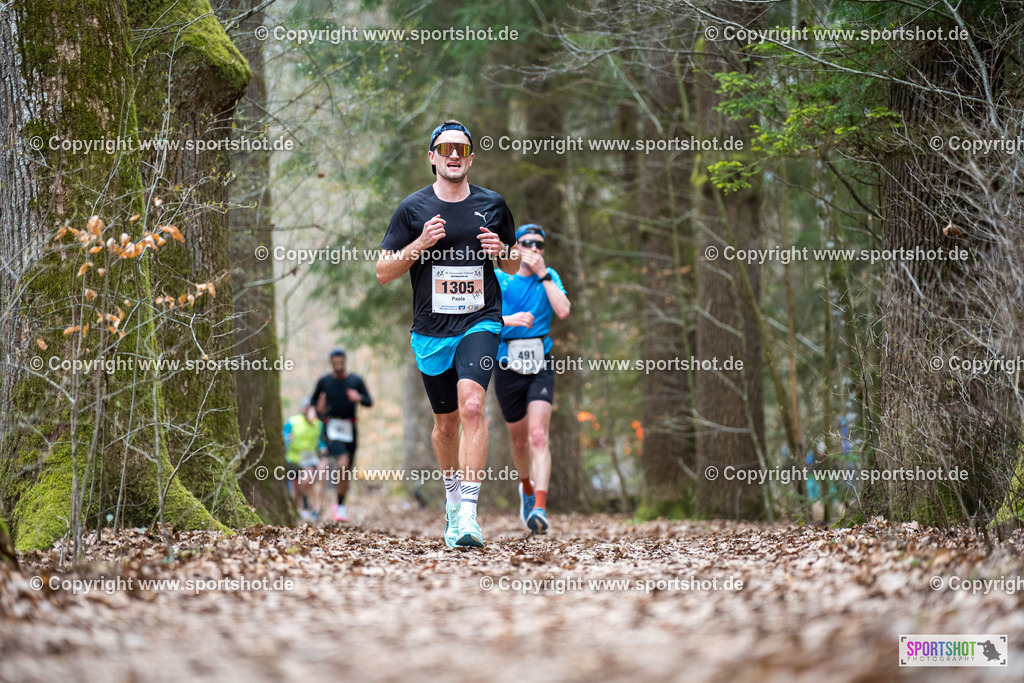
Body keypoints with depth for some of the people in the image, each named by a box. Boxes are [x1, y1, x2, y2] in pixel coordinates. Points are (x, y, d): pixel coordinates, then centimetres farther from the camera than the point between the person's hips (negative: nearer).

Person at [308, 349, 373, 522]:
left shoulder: (356, 381, 3)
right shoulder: (324, 381, 2)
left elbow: (370, 402, 1)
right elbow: (314, 399, 15)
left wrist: (359, 398, -20)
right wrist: (312, 409, -7)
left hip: (350, 429, 3)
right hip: (332, 428, -3)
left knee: (346, 471, 8)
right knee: (343, 462, -24)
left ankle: (340, 506, 26)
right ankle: (340, 506, -16)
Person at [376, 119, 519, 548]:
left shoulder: (493, 206, 6)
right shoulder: (413, 208, 2)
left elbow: (513, 267, 18)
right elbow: (383, 272, 2)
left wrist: (501, 251, -5)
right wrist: (421, 243, -13)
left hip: (480, 322, -1)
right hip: (431, 331, 1)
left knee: (471, 406, -22)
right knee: (446, 421, 11)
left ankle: (467, 513, -26)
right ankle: (453, 496, 36)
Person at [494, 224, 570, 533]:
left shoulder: (549, 277, 8)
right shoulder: (498, 278, 3)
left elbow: (563, 311, -9)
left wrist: (543, 274, -10)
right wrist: (507, 319, -25)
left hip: (541, 367, 0)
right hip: (508, 367, 1)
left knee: (538, 436, -17)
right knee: (519, 439, 13)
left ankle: (540, 508, -27)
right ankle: (527, 487, 43)